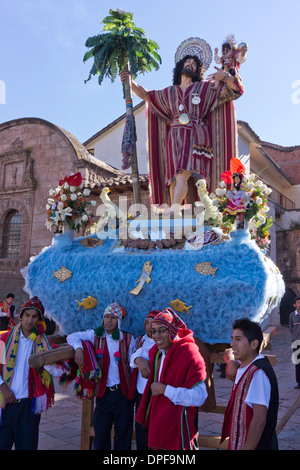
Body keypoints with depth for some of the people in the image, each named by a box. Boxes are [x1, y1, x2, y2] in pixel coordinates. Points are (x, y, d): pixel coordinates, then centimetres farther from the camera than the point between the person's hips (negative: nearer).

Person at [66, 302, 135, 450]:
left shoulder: (128, 339, 2)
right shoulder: (95, 335, 2)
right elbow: (72, 337, -3)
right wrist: (78, 348, -22)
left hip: (123, 392, 0)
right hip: (103, 392, 0)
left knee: (123, 435, 9)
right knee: (101, 434, 7)